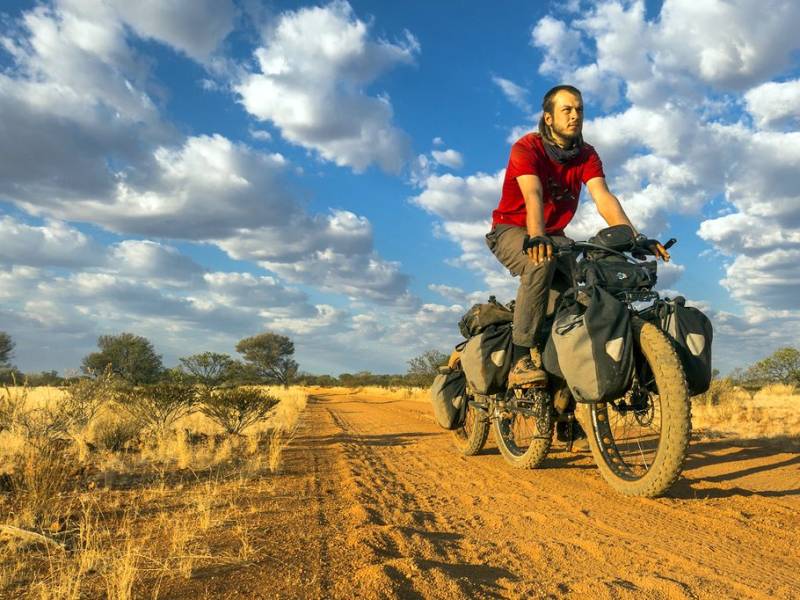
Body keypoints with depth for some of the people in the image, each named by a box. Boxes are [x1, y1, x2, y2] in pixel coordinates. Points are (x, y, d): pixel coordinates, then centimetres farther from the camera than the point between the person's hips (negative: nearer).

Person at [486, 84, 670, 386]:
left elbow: (603, 197, -14)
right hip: (512, 231, -5)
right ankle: (523, 358, -36)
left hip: (555, 235, 6)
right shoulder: (526, 148, -15)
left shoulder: (587, 155, 0)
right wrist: (536, 237, -51)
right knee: (542, 260, -38)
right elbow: (533, 195, -32)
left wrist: (635, 237, -31)